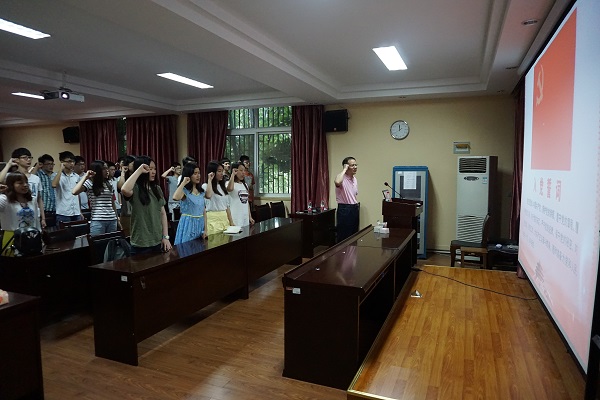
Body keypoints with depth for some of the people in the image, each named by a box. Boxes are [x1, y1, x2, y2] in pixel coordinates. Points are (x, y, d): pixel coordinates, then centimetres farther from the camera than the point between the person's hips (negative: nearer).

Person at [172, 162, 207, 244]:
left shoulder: (201, 191, 9)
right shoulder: (184, 190, -9)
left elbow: (204, 210, 10)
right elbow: (175, 197, -33)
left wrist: (205, 229, 6)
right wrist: (183, 183, -22)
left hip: (200, 224, 6)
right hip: (188, 224, -6)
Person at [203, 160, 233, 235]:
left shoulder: (222, 187, 17)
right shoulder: (205, 186, -4)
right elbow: (208, 196, -29)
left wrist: (231, 221, 13)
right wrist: (210, 180, -16)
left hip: (225, 218, 6)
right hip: (213, 219, -6)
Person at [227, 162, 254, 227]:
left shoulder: (245, 185, 16)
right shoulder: (230, 184, -7)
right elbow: (230, 189, -33)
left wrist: (250, 217, 14)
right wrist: (233, 174, -22)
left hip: (245, 218, 7)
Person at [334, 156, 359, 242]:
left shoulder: (355, 179, 12)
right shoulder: (341, 178, -14)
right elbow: (337, 182, -40)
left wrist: (357, 207, 19)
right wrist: (344, 169, -26)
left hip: (355, 209, 8)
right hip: (344, 209, -8)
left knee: (354, 235, 13)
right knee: (343, 237, -2)